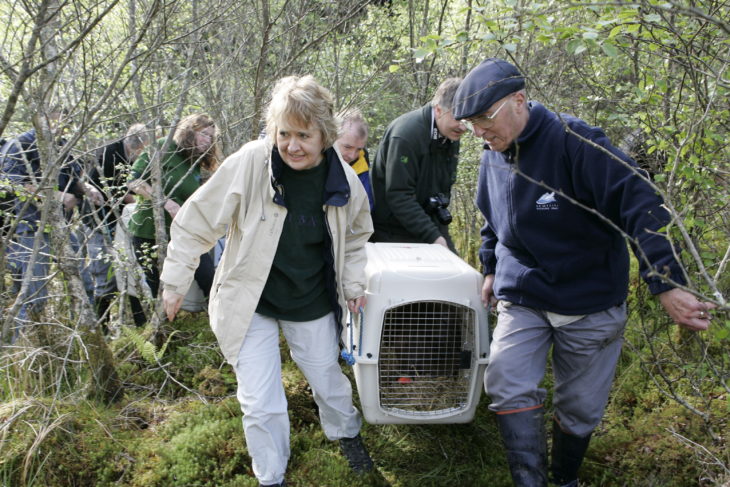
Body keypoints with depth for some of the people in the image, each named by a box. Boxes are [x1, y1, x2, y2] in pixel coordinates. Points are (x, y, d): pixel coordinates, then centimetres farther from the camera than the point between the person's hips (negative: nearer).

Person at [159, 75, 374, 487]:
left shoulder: (345, 181, -12)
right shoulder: (250, 163, -23)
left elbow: (355, 237, 9)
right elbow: (196, 223, -13)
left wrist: (354, 287, 3)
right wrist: (175, 282, -8)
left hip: (312, 305, 3)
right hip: (251, 305, -2)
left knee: (329, 381, 21)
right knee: (261, 405, 3)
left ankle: (347, 433, 54)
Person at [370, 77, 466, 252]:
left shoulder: (450, 136, 4)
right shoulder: (405, 134, -21)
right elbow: (398, 196, -24)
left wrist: (439, 232, 6)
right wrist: (432, 236, -25)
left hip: (432, 229, 7)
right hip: (392, 234, -7)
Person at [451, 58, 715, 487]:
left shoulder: (575, 142, -21)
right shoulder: (493, 157, 1)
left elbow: (639, 205, -26)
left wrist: (667, 285, -31)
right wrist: (492, 269, 24)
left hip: (590, 302, -4)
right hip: (522, 297, 4)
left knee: (581, 406, 9)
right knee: (508, 386, -14)